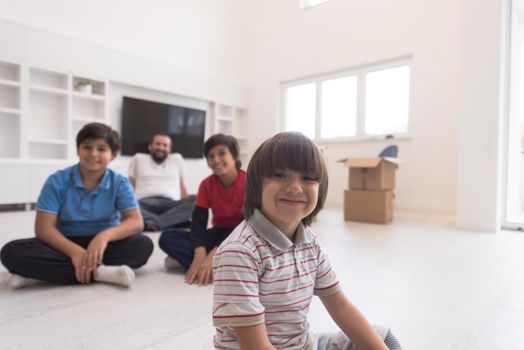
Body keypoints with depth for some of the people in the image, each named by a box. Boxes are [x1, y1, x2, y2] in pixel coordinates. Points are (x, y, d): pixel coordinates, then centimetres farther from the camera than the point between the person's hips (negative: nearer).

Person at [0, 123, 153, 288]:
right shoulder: (57, 181, -7)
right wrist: (74, 251, -32)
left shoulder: (119, 183, -7)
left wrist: (105, 236, -38)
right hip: (66, 244, 0)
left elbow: (135, 222, -17)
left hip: (102, 244, 0)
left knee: (143, 245, -28)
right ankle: (100, 272, -33)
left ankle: (49, 271, -25)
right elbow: (43, 227, -13)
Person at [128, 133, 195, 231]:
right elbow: (130, 186, 19)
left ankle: (152, 223, -41)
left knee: (195, 200, -31)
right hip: (145, 202, 0)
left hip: (171, 204, 1)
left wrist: (186, 210, 9)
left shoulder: (177, 159, 23)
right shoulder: (138, 158, 21)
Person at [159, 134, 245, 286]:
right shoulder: (206, 184, -4)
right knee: (167, 238, -14)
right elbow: (198, 222, -11)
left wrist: (213, 255, -33)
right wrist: (200, 254, -31)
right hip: (219, 234, 4)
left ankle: (185, 259, -28)